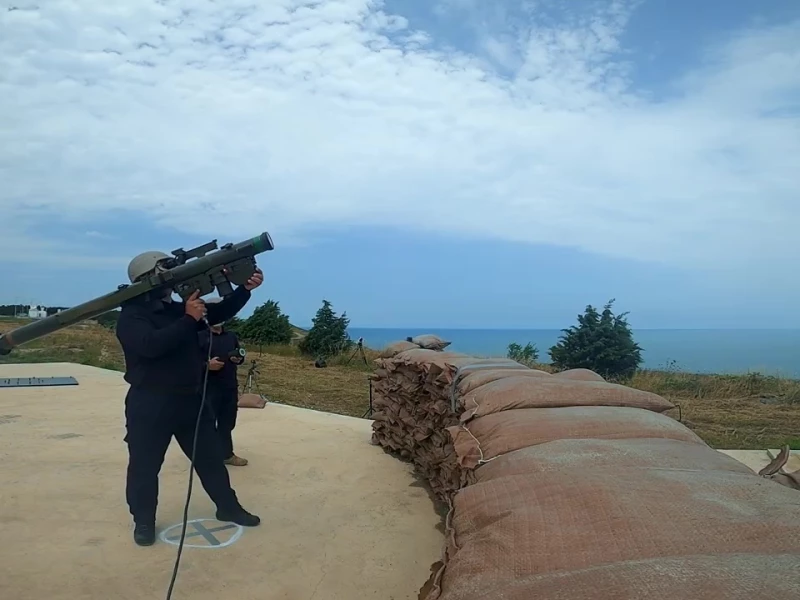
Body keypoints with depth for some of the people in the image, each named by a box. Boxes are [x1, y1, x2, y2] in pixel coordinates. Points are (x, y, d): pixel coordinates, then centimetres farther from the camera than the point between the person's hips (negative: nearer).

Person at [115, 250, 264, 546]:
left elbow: (220, 312, 7)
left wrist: (245, 288, -8)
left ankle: (228, 507, 27)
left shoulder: (178, 308, 9)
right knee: (145, 465, 8)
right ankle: (144, 521, 27)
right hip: (151, 405, -6)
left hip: (191, 399, 6)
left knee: (211, 456, 13)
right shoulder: (131, 315, -10)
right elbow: (151, 345, -29)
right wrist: (189, 319, -27)